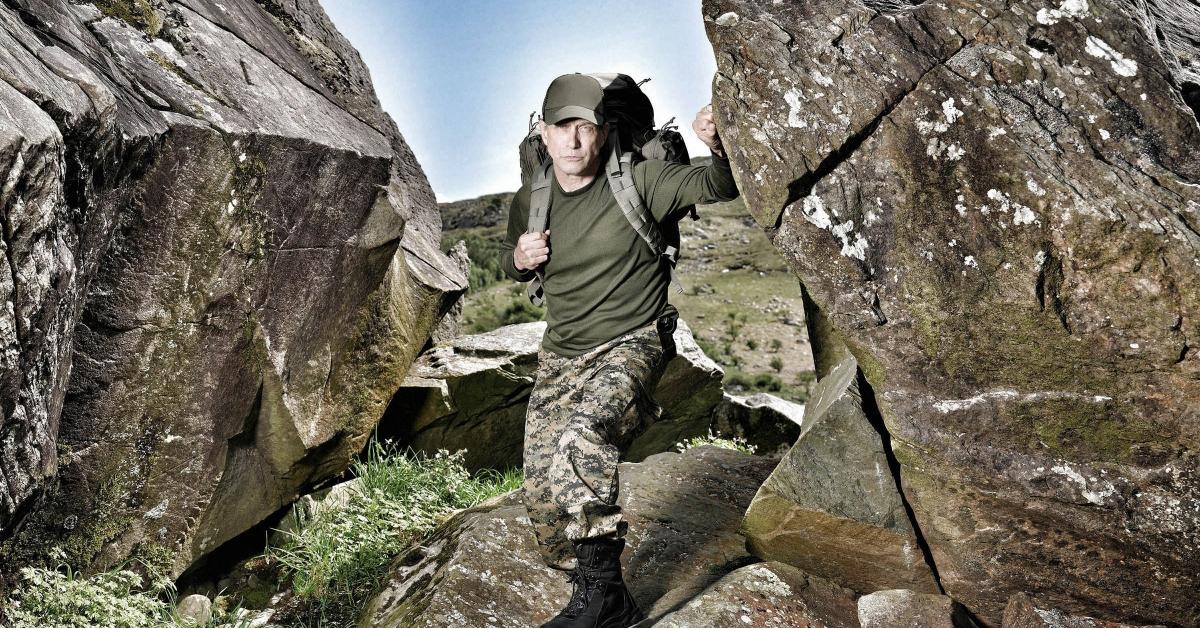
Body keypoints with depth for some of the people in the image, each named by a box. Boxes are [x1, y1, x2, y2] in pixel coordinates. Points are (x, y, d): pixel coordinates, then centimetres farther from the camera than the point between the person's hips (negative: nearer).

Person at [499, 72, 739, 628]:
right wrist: (518, 258, -3)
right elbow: (511, 262, 22)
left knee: (580, 438, -35)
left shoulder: (638, 181, -10)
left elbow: (718, 188, -15)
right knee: (543, 496, 2)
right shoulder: (528, 202, 4)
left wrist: (717, 147, -37)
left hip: (629, 347, -6)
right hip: (559, 356, 6)